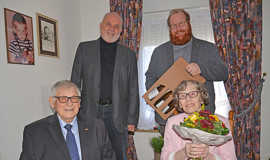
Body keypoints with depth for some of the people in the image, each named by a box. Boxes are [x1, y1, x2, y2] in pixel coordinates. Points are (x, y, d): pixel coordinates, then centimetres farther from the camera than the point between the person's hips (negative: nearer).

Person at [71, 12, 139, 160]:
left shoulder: (129, 55, 6)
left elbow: (133, 90, 5)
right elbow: (75, 82, 6)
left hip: (117, 115, 1)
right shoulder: (84, 48, 6)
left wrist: (132, 120, 1)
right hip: (90, 113, 0)